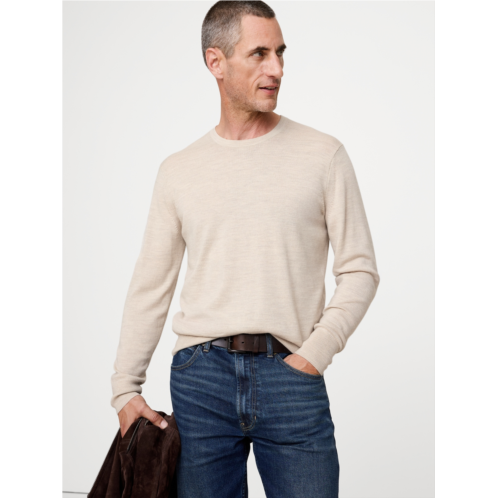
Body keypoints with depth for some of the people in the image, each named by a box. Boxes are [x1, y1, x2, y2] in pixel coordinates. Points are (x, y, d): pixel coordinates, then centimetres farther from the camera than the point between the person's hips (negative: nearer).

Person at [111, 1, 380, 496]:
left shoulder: (323, 155, 4)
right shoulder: (178, 171, 9)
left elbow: (359, 270, 3)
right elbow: (150, 288, 10)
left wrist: (315, 353, -8)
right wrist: (125, 388, 5)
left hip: (290, 374, -1)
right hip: (200, 375, 2)